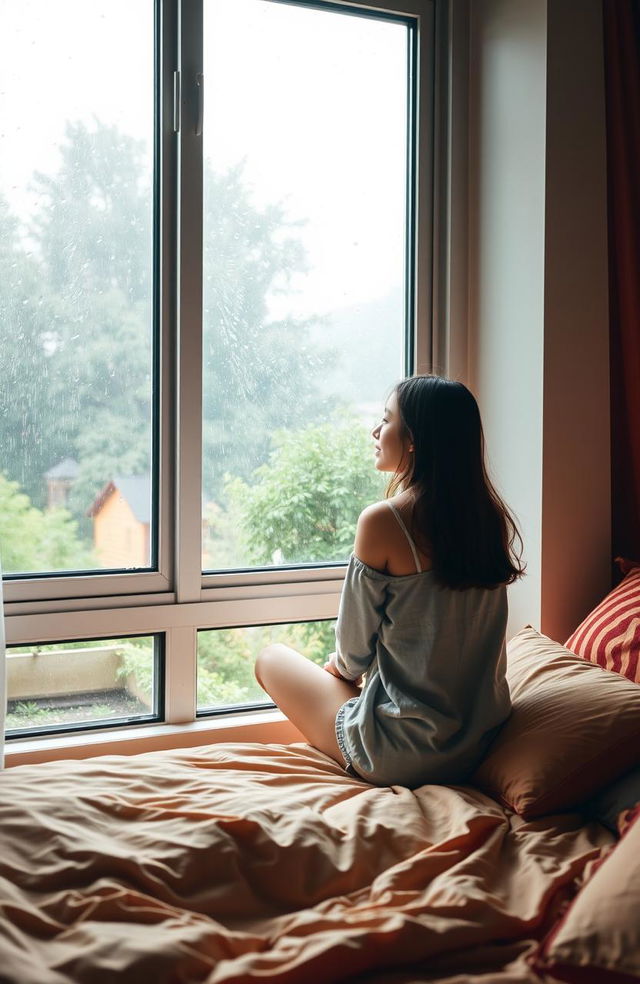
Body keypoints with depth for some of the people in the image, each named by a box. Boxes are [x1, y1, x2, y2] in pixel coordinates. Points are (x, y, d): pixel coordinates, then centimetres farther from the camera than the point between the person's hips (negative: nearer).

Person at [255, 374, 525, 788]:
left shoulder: (384, 520, -20)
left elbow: (355, 648, -10)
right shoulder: (490, 518, 0)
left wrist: (341, 666, 13)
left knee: (271, 658, 17)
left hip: (403, 757, -7)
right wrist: (349, 666, 20)